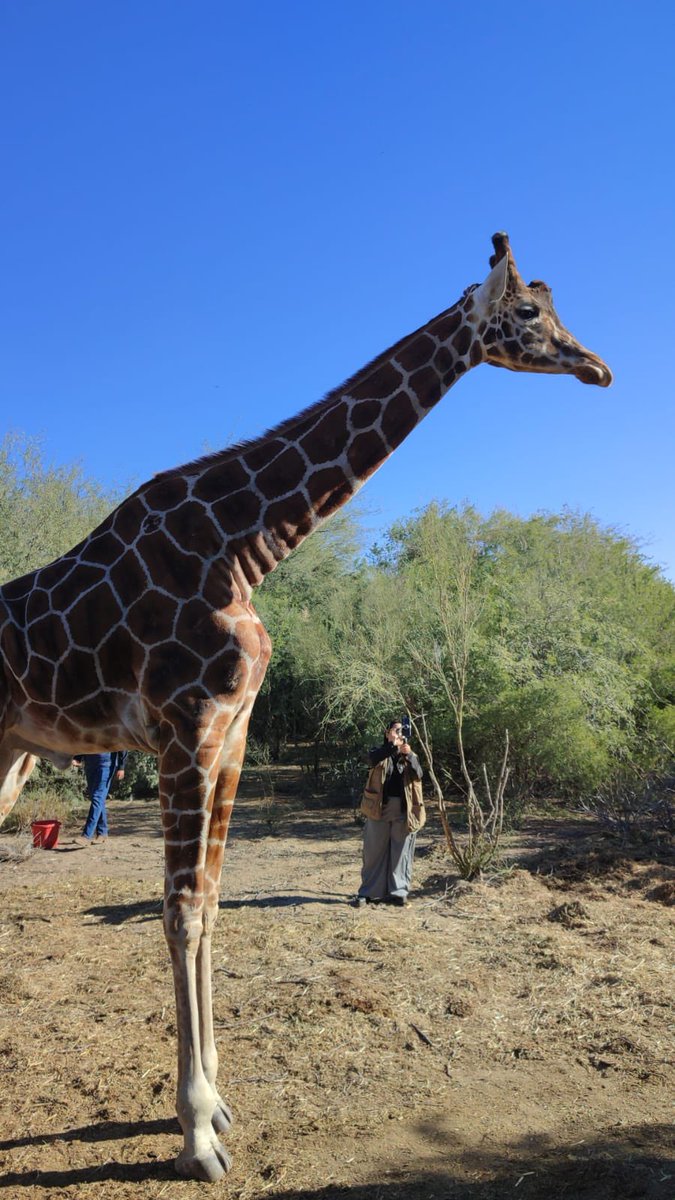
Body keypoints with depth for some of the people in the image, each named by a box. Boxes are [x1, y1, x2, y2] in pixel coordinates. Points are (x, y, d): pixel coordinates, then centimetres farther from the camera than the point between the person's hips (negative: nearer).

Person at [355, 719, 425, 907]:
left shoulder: (410, 756, 10)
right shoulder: (379, 751, 5)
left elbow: (418, 774, -9)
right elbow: (373, 758, -20)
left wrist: (409, 755, -26)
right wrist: (393, 745, -34)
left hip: (404, 809, 1)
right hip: (379, 807, -1)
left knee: (401, 852, 5)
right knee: (374, 851, 4)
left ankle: (398, 891, 15)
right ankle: (368, 892, 11)